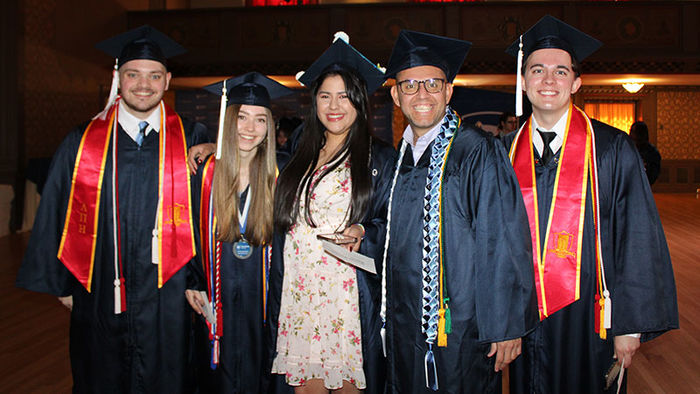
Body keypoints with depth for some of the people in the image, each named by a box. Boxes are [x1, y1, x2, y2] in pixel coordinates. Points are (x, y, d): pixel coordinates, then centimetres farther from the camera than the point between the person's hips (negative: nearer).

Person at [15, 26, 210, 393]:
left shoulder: (191, 140, -1)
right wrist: (61, 284, 9)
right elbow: (55, 217, 7)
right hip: (100, 302, 1)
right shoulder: (82, 143, 2)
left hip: (167, 303, -1)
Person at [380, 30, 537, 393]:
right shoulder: (398, 157, 7)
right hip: (405, 329, 6)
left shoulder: (479, 153, -12)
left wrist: (507, 326, -14)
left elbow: (504, 245, -14)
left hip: (459, 332, -6)